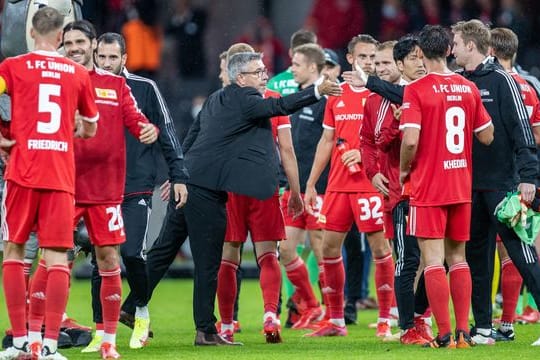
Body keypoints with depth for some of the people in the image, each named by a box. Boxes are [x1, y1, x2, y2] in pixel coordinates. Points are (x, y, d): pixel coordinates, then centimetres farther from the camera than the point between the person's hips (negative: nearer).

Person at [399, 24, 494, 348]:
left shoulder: (416, 90, -11)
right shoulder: (469, 88, 4)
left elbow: (410, 140, -19)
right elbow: (487, 137, 9)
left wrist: (404, 170, -2)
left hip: (427, 187, -5)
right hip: (462, 186, 5)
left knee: (433, 260, -2)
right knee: (458, 258, 13)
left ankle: (444, 334, -5)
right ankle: (464, 331, 9)